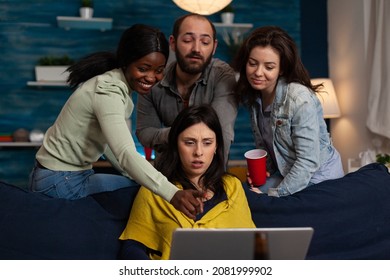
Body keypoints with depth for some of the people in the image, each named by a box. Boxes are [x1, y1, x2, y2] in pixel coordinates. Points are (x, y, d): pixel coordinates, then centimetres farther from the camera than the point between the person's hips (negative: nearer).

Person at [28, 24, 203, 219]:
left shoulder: (119, 86, 4)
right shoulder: (107, 91, -24)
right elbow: (126, 154, -39)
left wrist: (137, 177, 1)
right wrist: (172, 194, -50)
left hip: (76, 174, 9)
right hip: (60, 182, -9)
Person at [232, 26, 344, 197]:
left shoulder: (301, 99, -27)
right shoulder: (252, 96, -4)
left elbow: (308, 162, -27)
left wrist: (272, 196, -25)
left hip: (318, 176, -6)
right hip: (284, 172, 6)